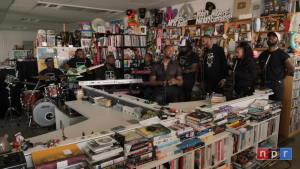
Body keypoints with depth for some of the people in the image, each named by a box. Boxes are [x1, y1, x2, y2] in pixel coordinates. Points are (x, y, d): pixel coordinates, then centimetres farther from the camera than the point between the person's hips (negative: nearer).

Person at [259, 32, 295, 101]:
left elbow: (291, 69, -4)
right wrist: (263, 77, 9)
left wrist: (280, 77, 2)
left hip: (276, 84, -5)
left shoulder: (282, 54, -6)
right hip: (263, 84, 5)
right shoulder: (262, 54, 10)